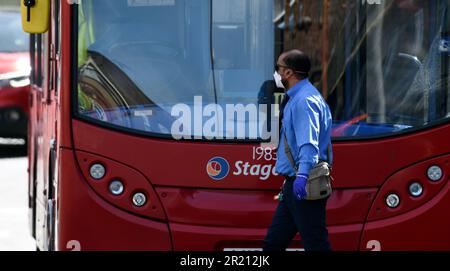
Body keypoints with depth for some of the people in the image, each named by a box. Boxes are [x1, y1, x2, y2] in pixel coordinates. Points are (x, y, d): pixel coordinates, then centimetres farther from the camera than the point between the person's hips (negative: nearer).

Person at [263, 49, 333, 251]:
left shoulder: (304, 100, -15)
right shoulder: (295, 98, 19)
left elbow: (309, 143, -28)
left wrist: (302, 175, -40)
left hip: (304, 185, -11)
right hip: (294, 183, 11)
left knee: (315, 243, -9)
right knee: (273, 242, 13)